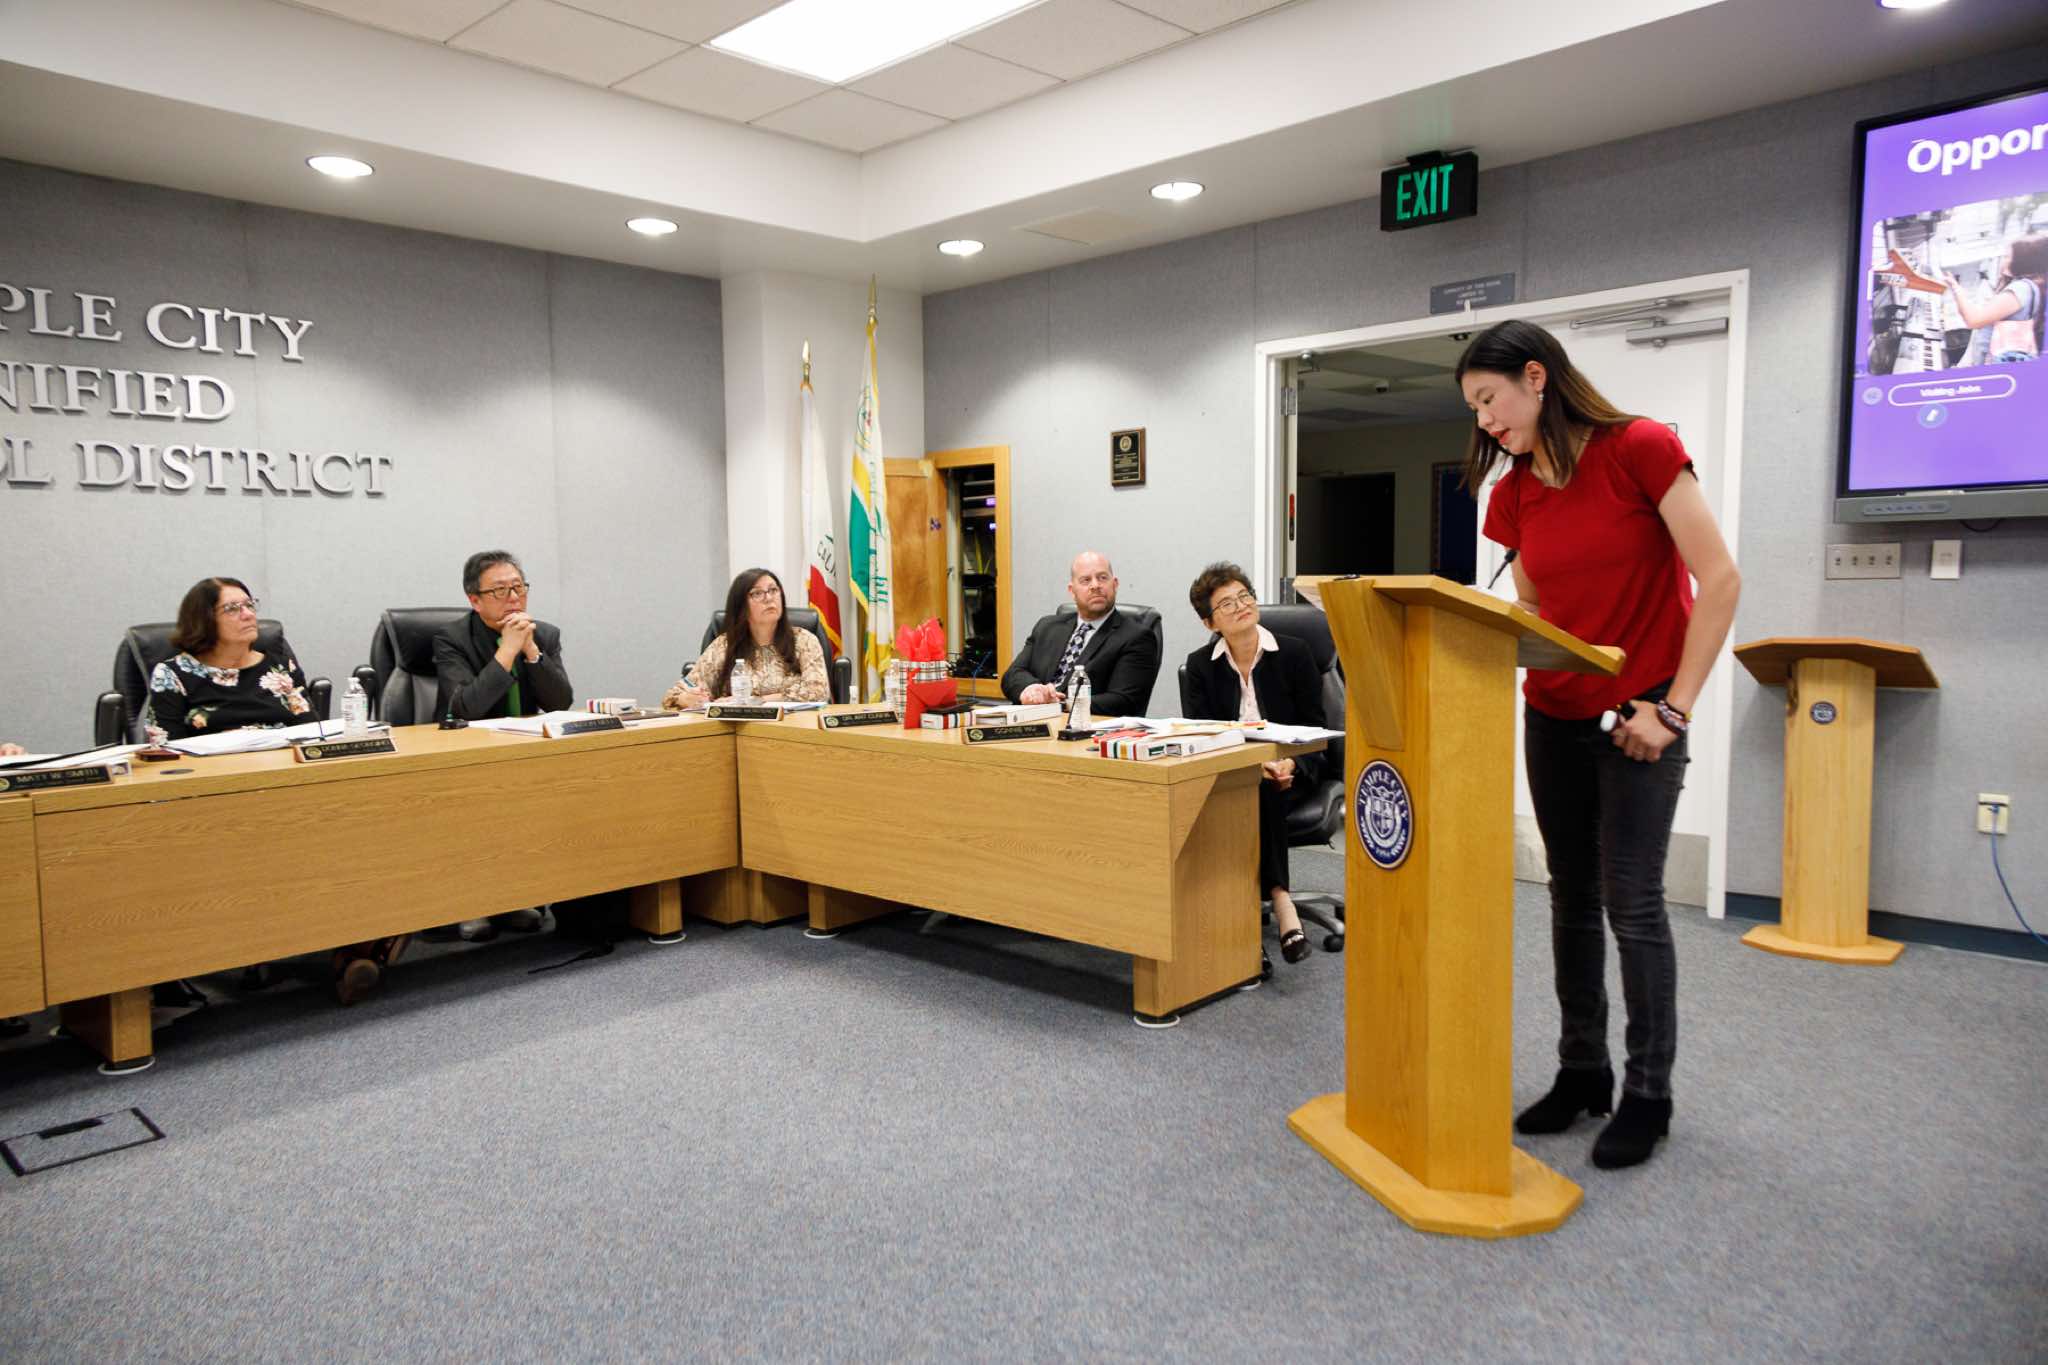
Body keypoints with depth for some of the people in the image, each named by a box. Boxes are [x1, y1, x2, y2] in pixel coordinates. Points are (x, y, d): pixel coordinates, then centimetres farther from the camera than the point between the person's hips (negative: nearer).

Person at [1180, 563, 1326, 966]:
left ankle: (1269, 898, -33)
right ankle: (1280, 901, -38)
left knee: (1265, 788, -34)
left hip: (1290, 768, 0)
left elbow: (1314, 726, 0)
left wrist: (1289, 764, -21)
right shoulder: (1200, 664, 6)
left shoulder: (1294, 653, 2)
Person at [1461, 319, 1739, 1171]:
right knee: (1571, 896, 11)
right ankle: (1582, 1071, 24)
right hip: (1552, 715, 6)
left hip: (1638, 714, -6)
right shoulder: (1512, 493, 5)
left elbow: (1719, 581, -14)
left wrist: (1675, 709, -14)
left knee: (1631, 902, -3)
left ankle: (1648, 1094, 13)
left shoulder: (1640, 449, -13)